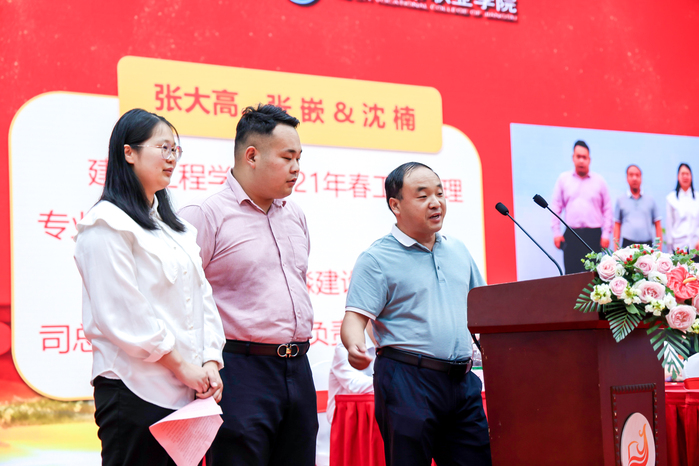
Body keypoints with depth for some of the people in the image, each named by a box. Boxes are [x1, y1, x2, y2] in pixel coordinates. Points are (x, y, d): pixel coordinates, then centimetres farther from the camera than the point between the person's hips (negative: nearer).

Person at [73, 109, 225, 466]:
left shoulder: (174, 226, 20)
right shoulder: (108, 223, -6)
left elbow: (203, 295, 14)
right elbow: (123, 313, -14)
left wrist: (210, 363, 0)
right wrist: (181, 366, -11)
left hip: (188, 391, 7)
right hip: (134, 389, -7)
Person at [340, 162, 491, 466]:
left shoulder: (457, 250, 16)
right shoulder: (377, 259, -4)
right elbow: (355, 317, -12)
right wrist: (355, 347, -32)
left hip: (462, 381, 6)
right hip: (407, 380, -6)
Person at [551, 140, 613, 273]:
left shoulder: (599, 181, 9)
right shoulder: (563, 179, 10)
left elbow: (607, 209, 9)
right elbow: (556, 207, 10)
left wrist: (606, 234, 1)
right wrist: (556, 232, 2)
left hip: (594, 235, 0)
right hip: (571, 235, 0)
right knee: (571, 273, -5)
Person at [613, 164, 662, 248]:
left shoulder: (650, 200, 15)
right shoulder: (621, 200, 14)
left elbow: (658, 225, 15)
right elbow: (617, 226, 13)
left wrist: (659, 247, 5)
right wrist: (616, 249, 3)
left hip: (647, 244, 1)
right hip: (627, 244, -1)